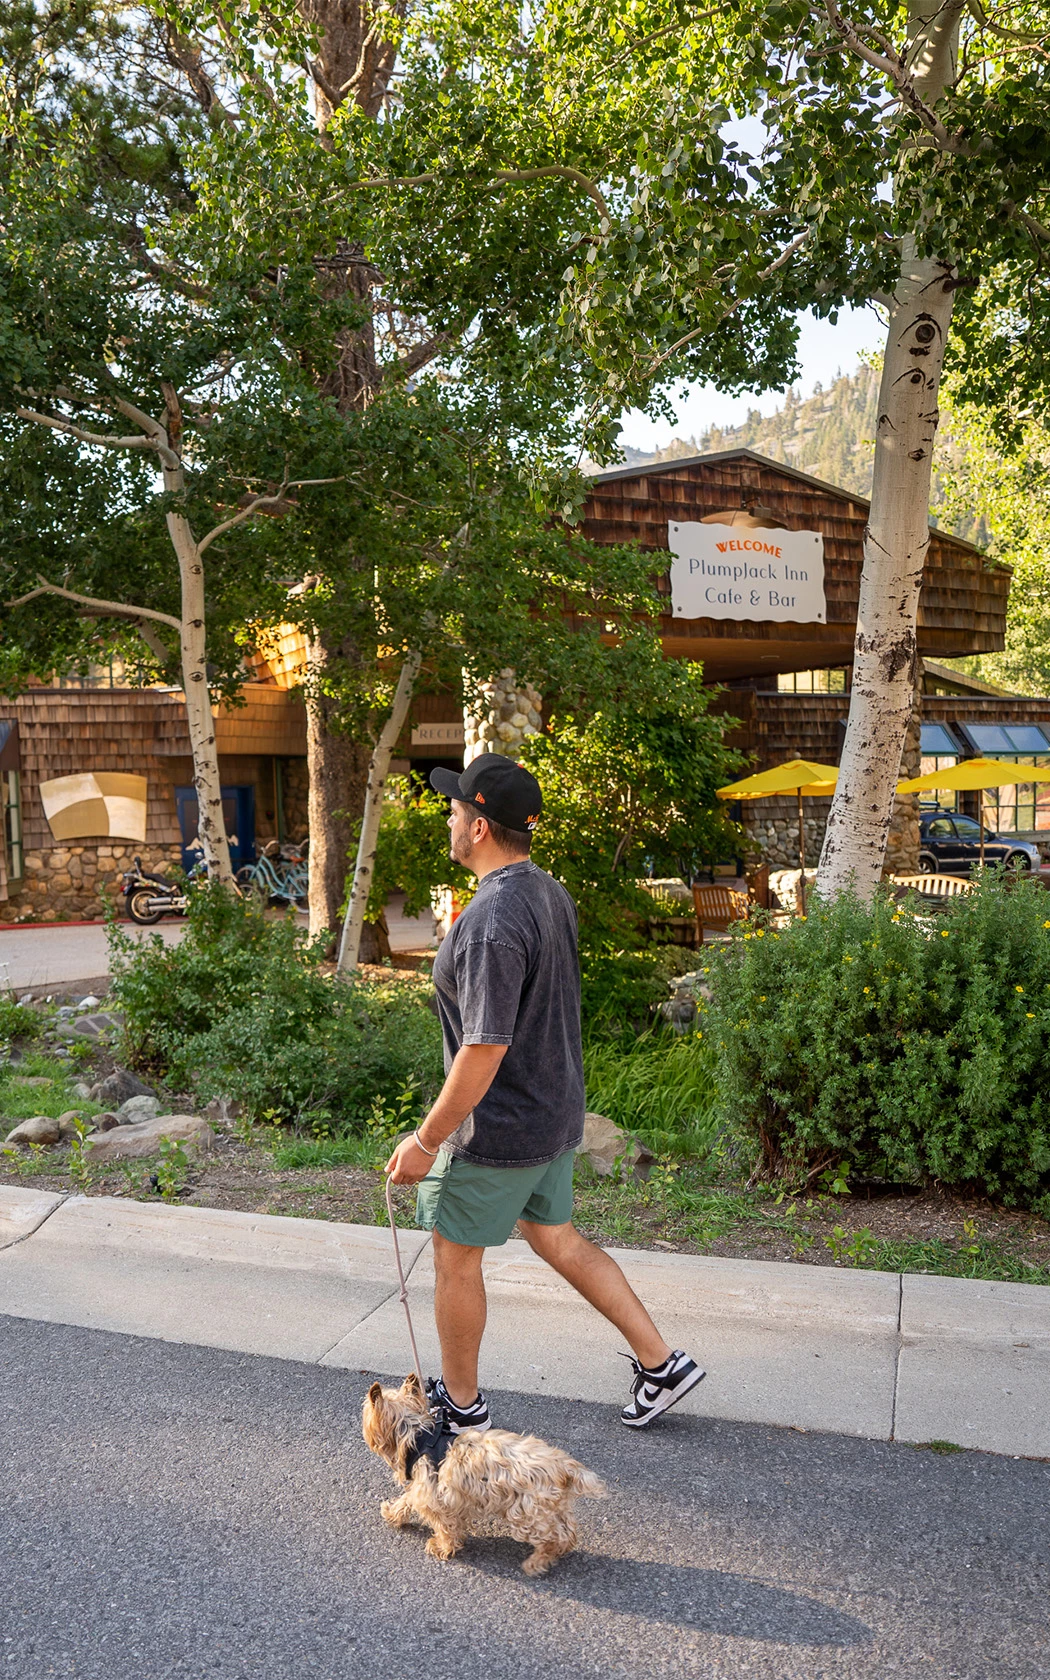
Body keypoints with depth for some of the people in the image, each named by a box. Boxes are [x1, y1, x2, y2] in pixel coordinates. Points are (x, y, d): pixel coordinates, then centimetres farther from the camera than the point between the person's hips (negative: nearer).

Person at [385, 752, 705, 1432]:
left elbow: (485, 1050, -28)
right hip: (556, 1114, 9)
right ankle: (662, 1363, 28)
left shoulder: (491, 923, -27)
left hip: (498, 1129, -9)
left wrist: (426, 1139, -19)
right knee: (555, 1235, 23)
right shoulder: (552, 894, 2)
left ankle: (460, 1401, 30)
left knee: (457, 1257, 11)